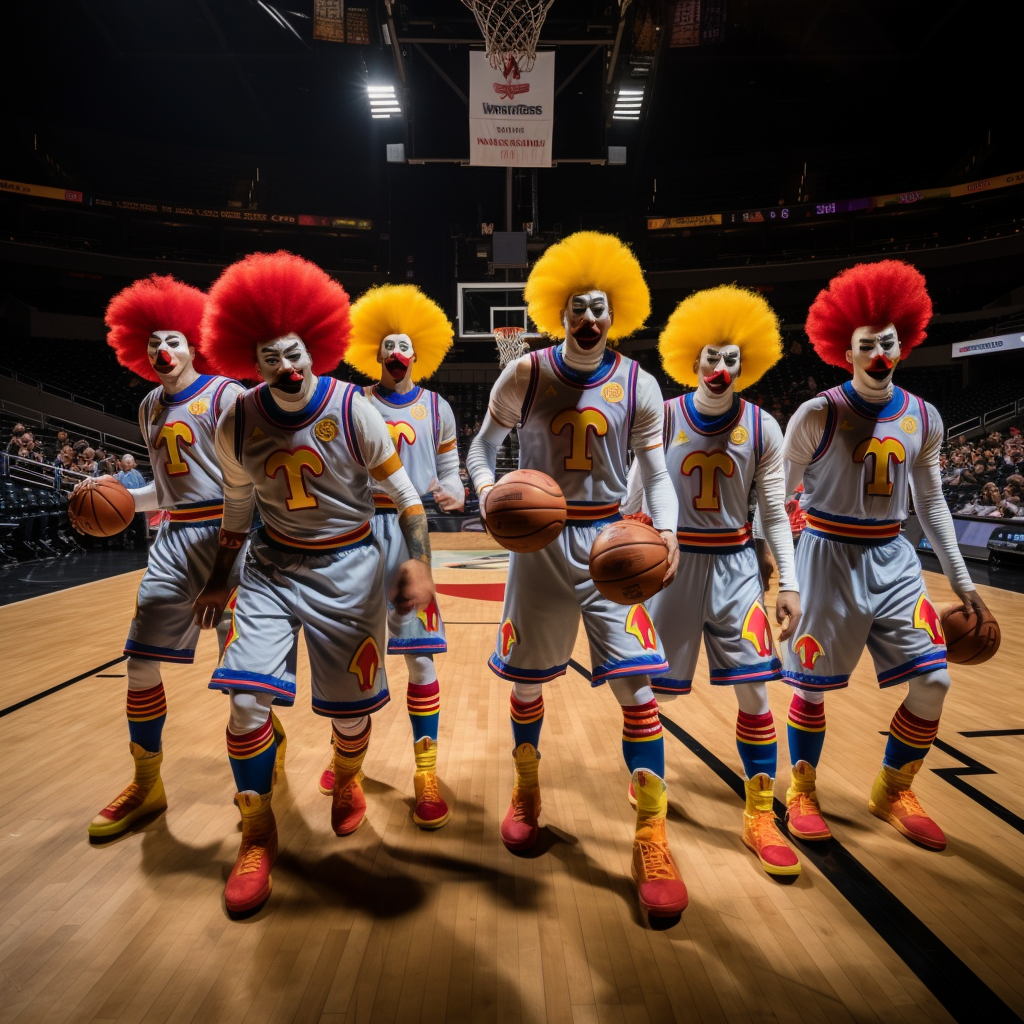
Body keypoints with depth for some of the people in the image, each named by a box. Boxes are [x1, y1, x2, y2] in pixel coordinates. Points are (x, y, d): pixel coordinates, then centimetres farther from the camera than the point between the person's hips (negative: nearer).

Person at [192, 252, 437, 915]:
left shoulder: (352, 410, -14)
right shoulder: (238, 424, -5)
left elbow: (403, 493, -10)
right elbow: (238, 509, 10)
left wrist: (418, 562, -22)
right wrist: (220, 581, 14)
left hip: (348, 567, -2)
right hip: (273, 567, 2)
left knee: (350, 705, 7)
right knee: (248, 700, -10)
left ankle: (348, 783, 43)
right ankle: (258, 836, 13)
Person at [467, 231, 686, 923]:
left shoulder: (638, 386, -2)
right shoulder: (525, 376, -4)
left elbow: (657, 473, 1)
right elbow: (483, 446, 3)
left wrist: (667, 529, -18)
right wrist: (486, 486, -20)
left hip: (608, 541, 0)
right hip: (540, 541, 1)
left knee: (636, 682, -8)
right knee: (527, 680, 11)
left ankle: (651, 840, 8)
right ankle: (527, 792, 39)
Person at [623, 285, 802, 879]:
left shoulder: (762, 427, -1)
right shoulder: (663, 417, -5)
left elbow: (775, 513, 3)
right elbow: (635, 496, 0)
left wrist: (789, 584, -2)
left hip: (736, 565, 1)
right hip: (673, 561, -1)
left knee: (755, 692, -1)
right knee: (650, 685, 8)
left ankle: (761, 818, 15)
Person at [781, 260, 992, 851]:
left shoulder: (923, 418, 5)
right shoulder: (818, 415, -10)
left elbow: (932, 504, 13)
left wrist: (961, 580, 13)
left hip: (893, 559, 5)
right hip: (830, 557, -4)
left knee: (933, 681, 1)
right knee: (814, 686, 3)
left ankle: (893, 792, 24)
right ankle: (802, 792, 26)